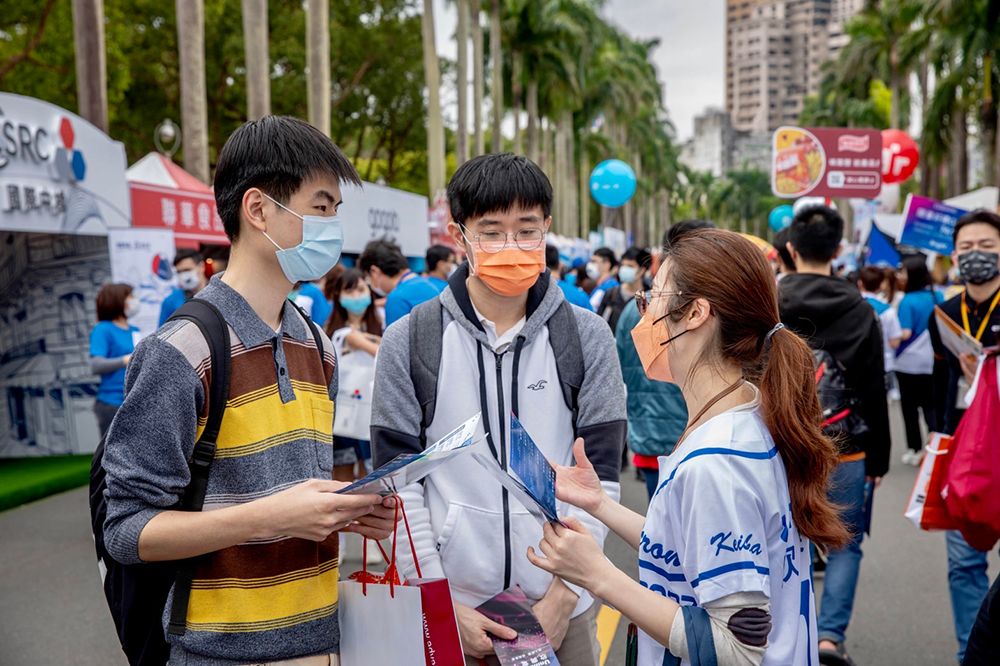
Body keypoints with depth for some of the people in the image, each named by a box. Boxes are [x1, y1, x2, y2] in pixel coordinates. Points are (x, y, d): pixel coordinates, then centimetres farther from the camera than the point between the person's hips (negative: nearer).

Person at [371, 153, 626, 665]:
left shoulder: (588, 339, -2)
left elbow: (598, 478, -2)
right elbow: (398, 484, -3)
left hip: (562, 607, 1)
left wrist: (563, 596, -7)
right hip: (448, 609, 0)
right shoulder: (407, 343, -3)